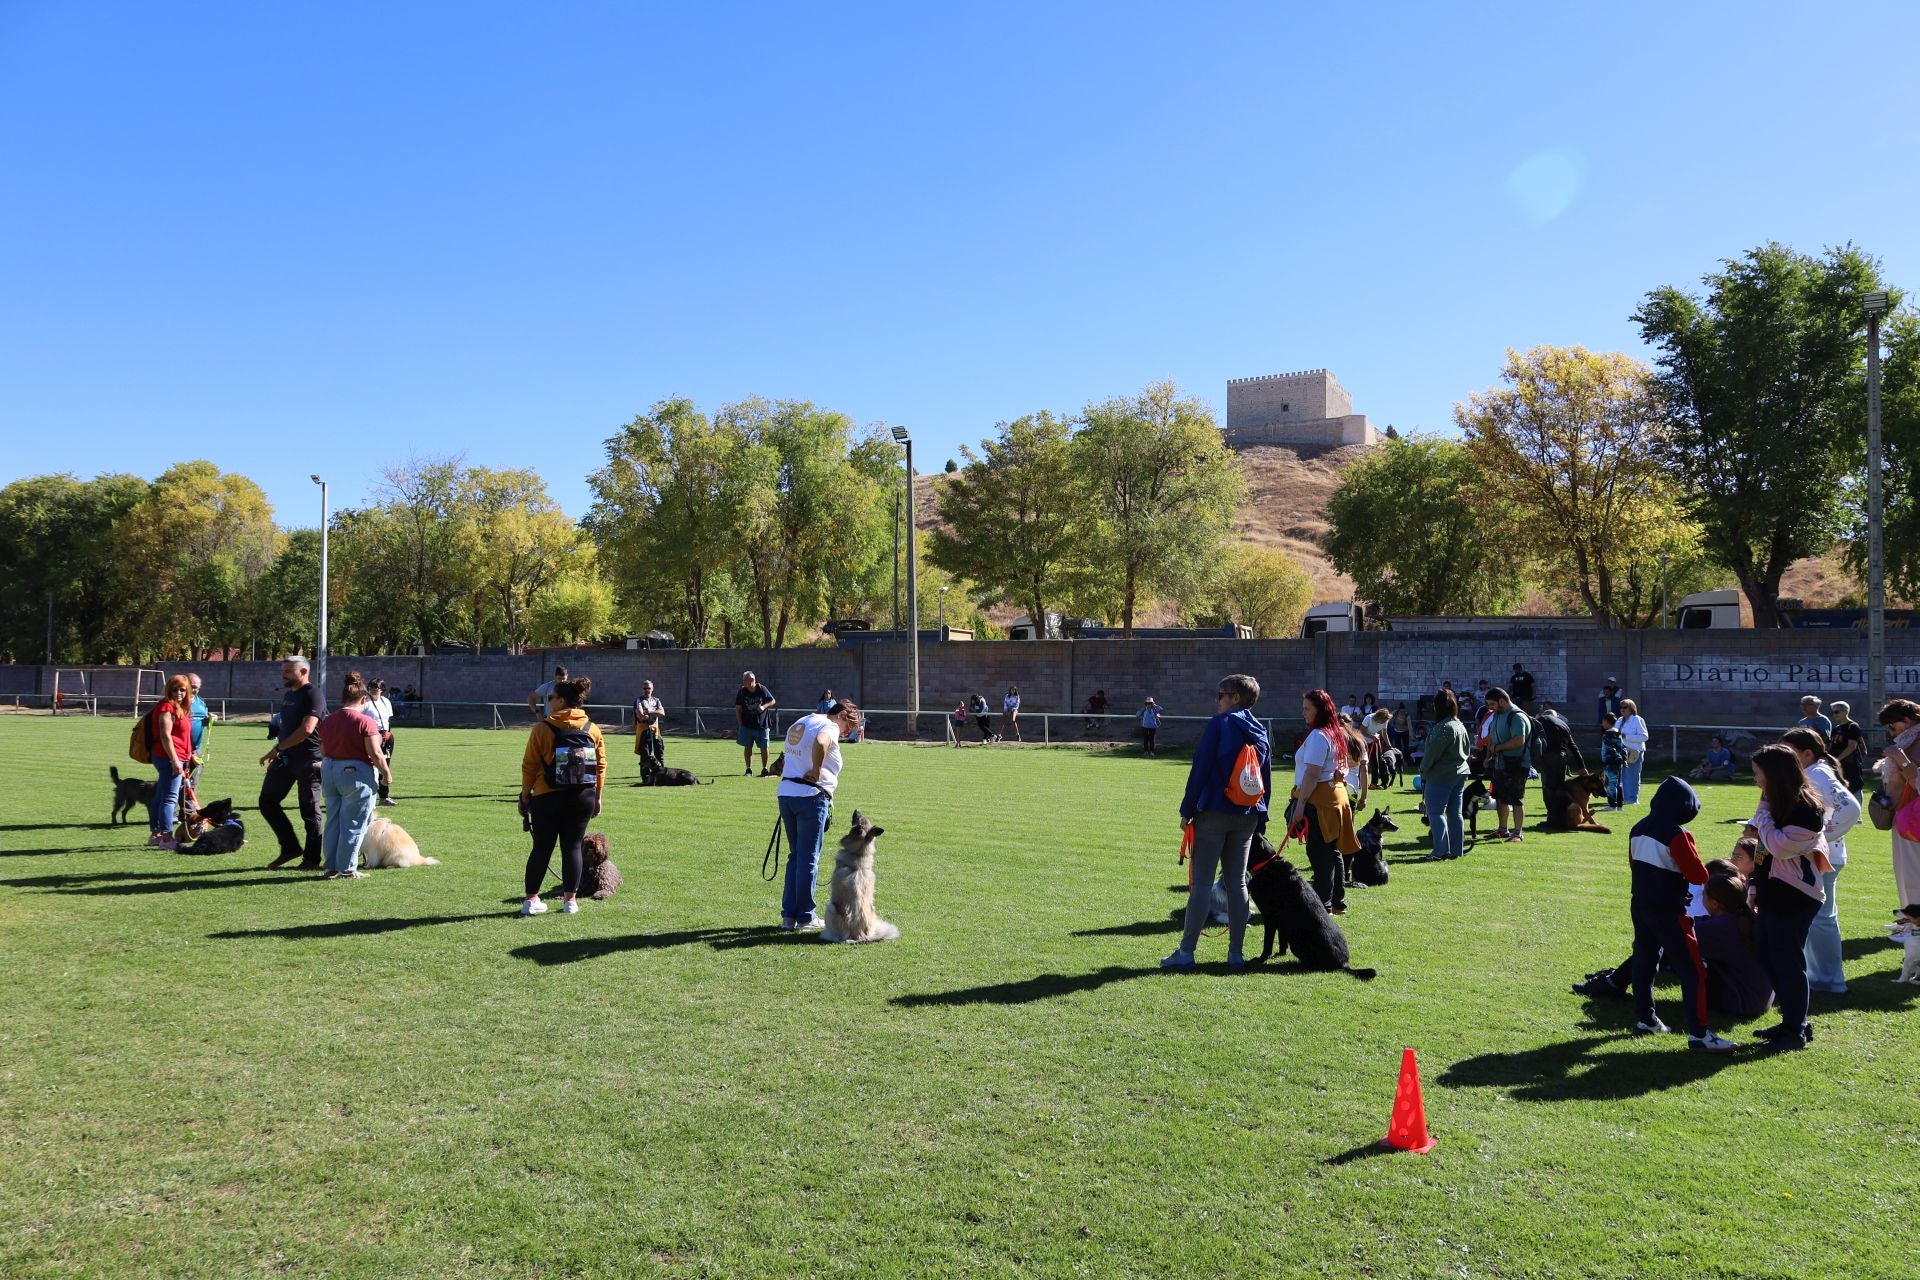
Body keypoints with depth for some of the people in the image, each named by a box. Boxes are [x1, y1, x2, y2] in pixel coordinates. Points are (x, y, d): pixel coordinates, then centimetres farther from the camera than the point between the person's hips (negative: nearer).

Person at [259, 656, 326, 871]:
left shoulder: (313, 695, -12)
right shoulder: (287, 695, 17)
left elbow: (306, 729, -22)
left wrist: (277, 748, -18)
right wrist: (276, 753, 16)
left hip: (308, 759, -9)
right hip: (286, 758, 9)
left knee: (309, 810, -1)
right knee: (267, 801, 5)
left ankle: (311, 859, 8)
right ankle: (290, 847, 15)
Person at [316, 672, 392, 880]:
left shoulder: (327, 720, 7)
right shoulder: (366, 721, -13)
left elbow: (323, 752, 14)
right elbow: (375, 753, -16)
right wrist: (386, 773, -3)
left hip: (329, 771, 7)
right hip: (357, 775, -7)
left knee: (333, 822, 14)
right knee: (353, 824, 1)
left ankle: (331, 868, 17)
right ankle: (347, 869, 5)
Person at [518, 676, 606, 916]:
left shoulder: (542, 729, -7)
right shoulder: (593, 729, 2)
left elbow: (529, 766, -5)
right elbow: (601, 766, 4)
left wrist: (525, 795, 6)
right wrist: (597, 797, 12)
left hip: (548, 798, -2)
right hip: (583, 798, 2)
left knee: (542, 848, 7)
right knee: (573, 847, 9)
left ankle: (531, 900, 11)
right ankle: (570, 899, 9)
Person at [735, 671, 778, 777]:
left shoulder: (762, 689, -6)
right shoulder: (742, 692, -3)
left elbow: (773, 701, 4)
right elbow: (738, 709, 2)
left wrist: (764, 706, -15)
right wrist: (740, 724, -3)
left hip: (762, 725, -1)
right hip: (747, 725, 1)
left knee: (764, 748, 4)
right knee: (747, 747, 3)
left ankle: (764, 769, 20)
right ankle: (749, 769, 14)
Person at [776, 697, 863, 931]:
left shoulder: (798, 724, 20)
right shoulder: (829, 727, -8)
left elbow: (784, 756, 26)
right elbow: (820, 743, -31)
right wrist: (816, 772, -19)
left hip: (785, 794, 8)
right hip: (811, 797, -8)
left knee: (795, 856, 16)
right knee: (809, 859, 1)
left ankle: (788, 915, 17)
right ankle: (806, 918, 7)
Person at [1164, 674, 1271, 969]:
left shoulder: (1220, 724, -9)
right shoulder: (1260, 732, 10)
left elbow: (1200, 769, -12)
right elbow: (1267, 782, 13)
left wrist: (1187, 811, -7)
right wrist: (1260, 821, 17)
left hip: (1214, 812, -6)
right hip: (1247, 818, 6)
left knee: (1202, 883, -3)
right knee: (1237, 883, 11)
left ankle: (1186, 952, -1)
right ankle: (1236, 953, 12)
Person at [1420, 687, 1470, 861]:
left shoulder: (1444, 728, -20)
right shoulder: (1460, 725, 12)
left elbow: (1432, 752, -18)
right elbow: (1466, 750, 17)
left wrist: (1423, 769, -3)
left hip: (1441, 775, -9)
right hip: (1460, 773, 9)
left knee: (1436, 812, -5)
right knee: (1455, 813, 11)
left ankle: (1441, 850, -9)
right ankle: (1456, 849, 14)